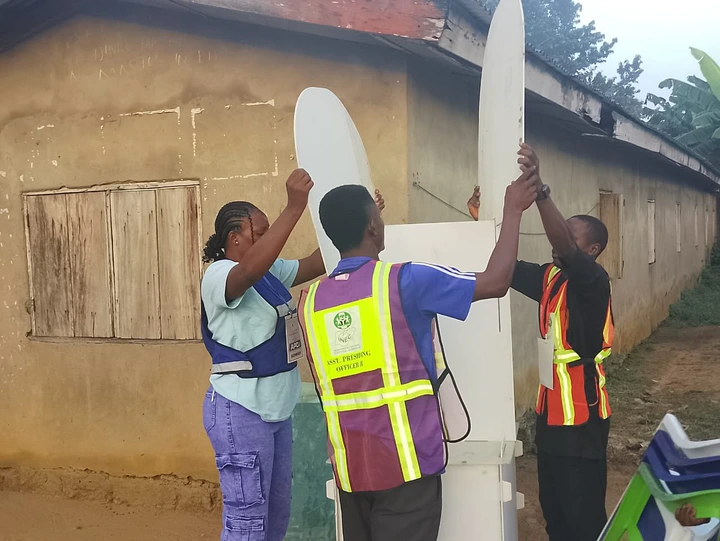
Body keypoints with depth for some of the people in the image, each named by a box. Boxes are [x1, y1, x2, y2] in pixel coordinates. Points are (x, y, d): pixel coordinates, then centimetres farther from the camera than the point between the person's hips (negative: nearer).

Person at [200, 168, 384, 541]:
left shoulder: (270, 272, 10)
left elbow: (317, 263, 12)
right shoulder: (219, 275, -17)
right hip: (240, 412, -9)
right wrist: (294, 208, -41)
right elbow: (251, 268, -38)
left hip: (275, 410, 9)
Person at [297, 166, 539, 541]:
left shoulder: (311, 299, 5)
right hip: (406, 463, -5)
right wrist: (513, 211, 3)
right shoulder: (404, 281, -11)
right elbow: (495, 282, -7)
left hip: (349, 467, 5)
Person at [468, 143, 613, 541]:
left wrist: (539, 188, -44)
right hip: (549, 409, 8)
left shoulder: (593, 282, -14)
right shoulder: (550, 278, 7)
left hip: (581, 414, -8)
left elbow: (563, 246, -32)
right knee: (553, 508, 16)